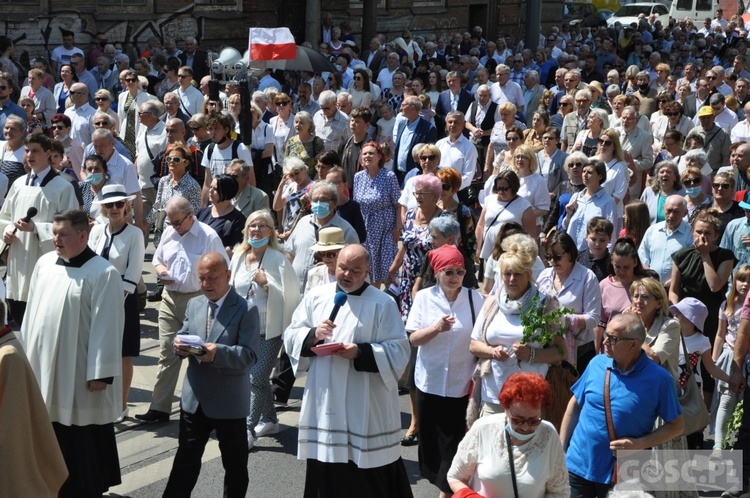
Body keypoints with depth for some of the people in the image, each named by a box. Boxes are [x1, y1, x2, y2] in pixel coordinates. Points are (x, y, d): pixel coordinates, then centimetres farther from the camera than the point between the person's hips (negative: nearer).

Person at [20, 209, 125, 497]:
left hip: (80, 375, -6)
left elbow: (107, 327, -14)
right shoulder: (45, 263, 6)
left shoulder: (103, 274, -14)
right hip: (44, 367, 6)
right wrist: (25, 354, 14)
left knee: (82, 442, 3)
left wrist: (101, 373, -15)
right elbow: (32, 312, 13)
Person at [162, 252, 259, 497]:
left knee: (235, 465, 10)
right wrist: (179, 344, -14)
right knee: (186, 459, 13)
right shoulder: (194, 304, 9)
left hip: (229, 403, -5)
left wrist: (218, 353, -34)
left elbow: (249, 355, -18)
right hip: (194, 398, 5)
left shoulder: (246, 310, -10)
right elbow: (183, 335, 10)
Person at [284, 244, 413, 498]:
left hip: (365, 407, -3)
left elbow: (398, 351, -8)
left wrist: (361, 353, -21)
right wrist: (312, 336, -12)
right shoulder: (316, 296, 8)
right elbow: (291, 336, 9)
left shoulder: (383, 304, -3)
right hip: (323, 401, 4)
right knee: (325, 473, 9)